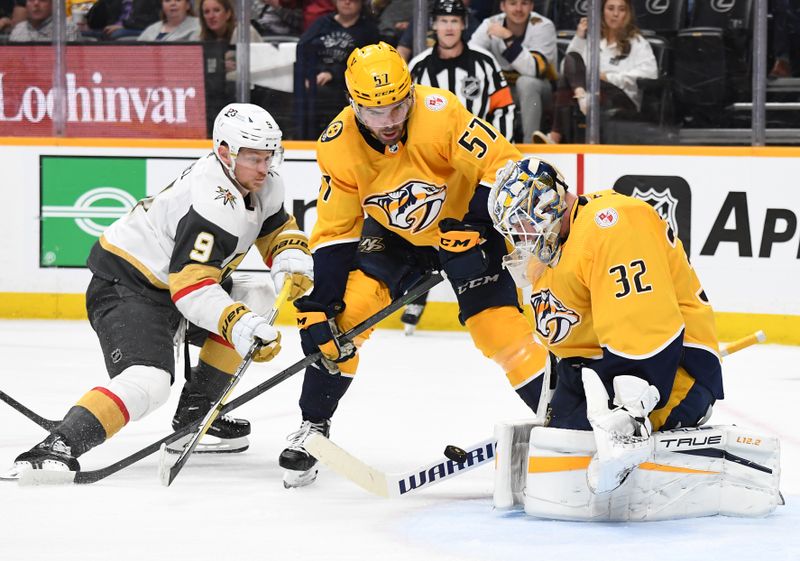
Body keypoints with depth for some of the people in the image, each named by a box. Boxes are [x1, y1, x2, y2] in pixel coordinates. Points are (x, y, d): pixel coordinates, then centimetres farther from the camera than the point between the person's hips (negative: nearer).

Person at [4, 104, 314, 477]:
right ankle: (55, 448, -43)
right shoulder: (215, 204, -27)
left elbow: (278, 229, 17)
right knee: (148, 381, -32)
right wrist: (240, 325, -40)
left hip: (165, 284, 10)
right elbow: (192, 287, -31)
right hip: (125, 289, -10)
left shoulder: (262, 184, 2)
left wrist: (291, 260, -5)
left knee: (260, 302, 7)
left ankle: (194, 414, 11)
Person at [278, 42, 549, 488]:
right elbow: (335, 232, -13)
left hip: (462, 227, -3)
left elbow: (504, 164, -27)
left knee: (499, 326, -16)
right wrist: (319, 304, -19)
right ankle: (314, 425, 0)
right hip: (391, 232, 3)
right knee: (346, 310, -14)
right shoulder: (338, 147, -21)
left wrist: (475, 225, -33)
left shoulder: (440, 113, -33)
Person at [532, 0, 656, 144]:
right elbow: (567, 69, 15)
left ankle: (556, 137, -45)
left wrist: (607, 77, -9)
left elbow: (649, 72, -6)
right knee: (572, 59, -24)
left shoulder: (637, 42, 14)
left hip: (624, 99, -4)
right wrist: (579, 37, 7)